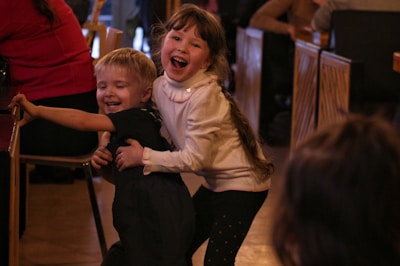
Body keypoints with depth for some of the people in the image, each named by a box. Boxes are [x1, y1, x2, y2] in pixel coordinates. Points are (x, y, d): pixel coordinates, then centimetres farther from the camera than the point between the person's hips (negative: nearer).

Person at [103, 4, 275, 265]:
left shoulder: (205, 95, -27)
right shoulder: (160, 87, -4)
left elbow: (195, 158, -26)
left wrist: (143, 158, -22)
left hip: (241, 184, -8)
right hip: (214, 183, 8)